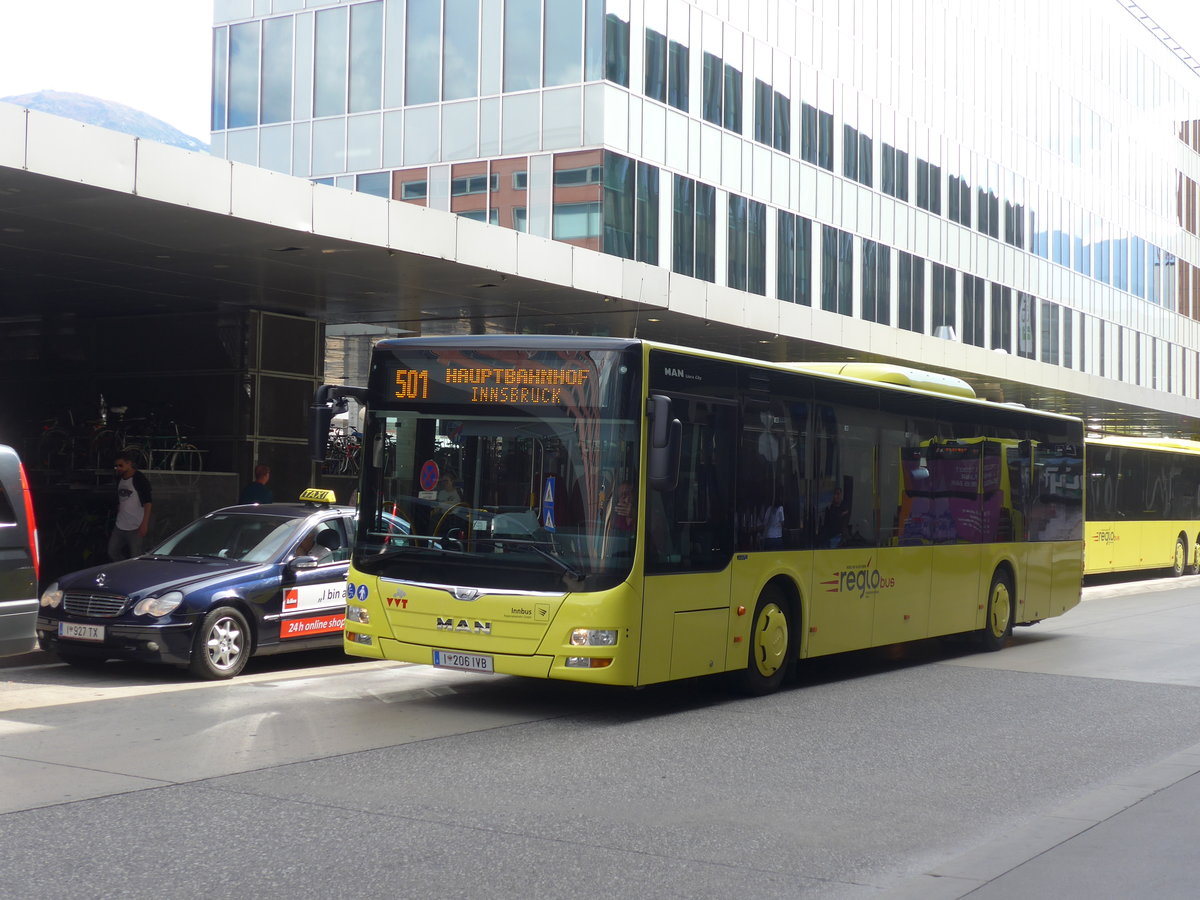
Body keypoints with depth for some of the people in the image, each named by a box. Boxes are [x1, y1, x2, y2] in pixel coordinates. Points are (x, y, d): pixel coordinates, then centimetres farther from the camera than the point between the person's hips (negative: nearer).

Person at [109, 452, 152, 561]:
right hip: (120, 527, 8)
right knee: (112, 553, 10)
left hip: (136, 527, -8)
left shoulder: (139, 479, -11)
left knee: (136, 558, -6)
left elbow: (148, 502, -15)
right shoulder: (120, 480, 13)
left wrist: (145, 524, -21)